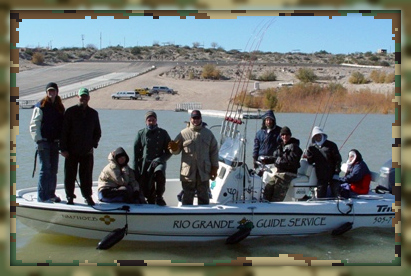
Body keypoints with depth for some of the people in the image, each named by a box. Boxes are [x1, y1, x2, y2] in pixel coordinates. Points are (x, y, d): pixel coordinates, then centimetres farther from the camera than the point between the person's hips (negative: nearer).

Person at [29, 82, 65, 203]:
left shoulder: (60, 108, 13)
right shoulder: (40, 106, -3)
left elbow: (63, 125, 17)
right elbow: (34, 125, -6)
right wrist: (39, 140, -13)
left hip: (55, 142, 5)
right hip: (44, 142, -5)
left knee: (54, 170, 8)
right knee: (45, 168, -8)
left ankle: (51, 194, 17)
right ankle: (42, 196, -3)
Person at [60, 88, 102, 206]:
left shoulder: (93, 113, 10)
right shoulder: (70, 112, 1)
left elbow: (97, 132, 17)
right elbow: (64, 131, -2)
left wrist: (93, 144, 2)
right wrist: (63, 148, -7)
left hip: (87, 151, 2)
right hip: (71, 151, -2)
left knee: (87, 175, 4)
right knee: (70, 175, 3)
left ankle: (88, 196, 13)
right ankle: (70, 196, 13)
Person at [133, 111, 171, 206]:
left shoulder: (163, 133, 7)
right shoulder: (141, 134, 9)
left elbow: (169, 151, 6)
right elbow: (136, 153, 9)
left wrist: (159, 160, -11)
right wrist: (136, 170, 2)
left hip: (159, 162, -2)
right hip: (144, 164, 2)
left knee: (159, 173, -35)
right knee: (147, 191, -1)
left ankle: (159, 197, -19)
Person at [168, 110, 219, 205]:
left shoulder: (208, 133, 8)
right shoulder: (183, 133, 3)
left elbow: (214, 151, 8)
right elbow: (177, 150, 5)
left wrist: (214, 168, 4)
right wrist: (174, 149, -20)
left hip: (203, 171, 1)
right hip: (188, 171, -1)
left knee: (203, 195, 7)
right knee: (188, 196, 5)